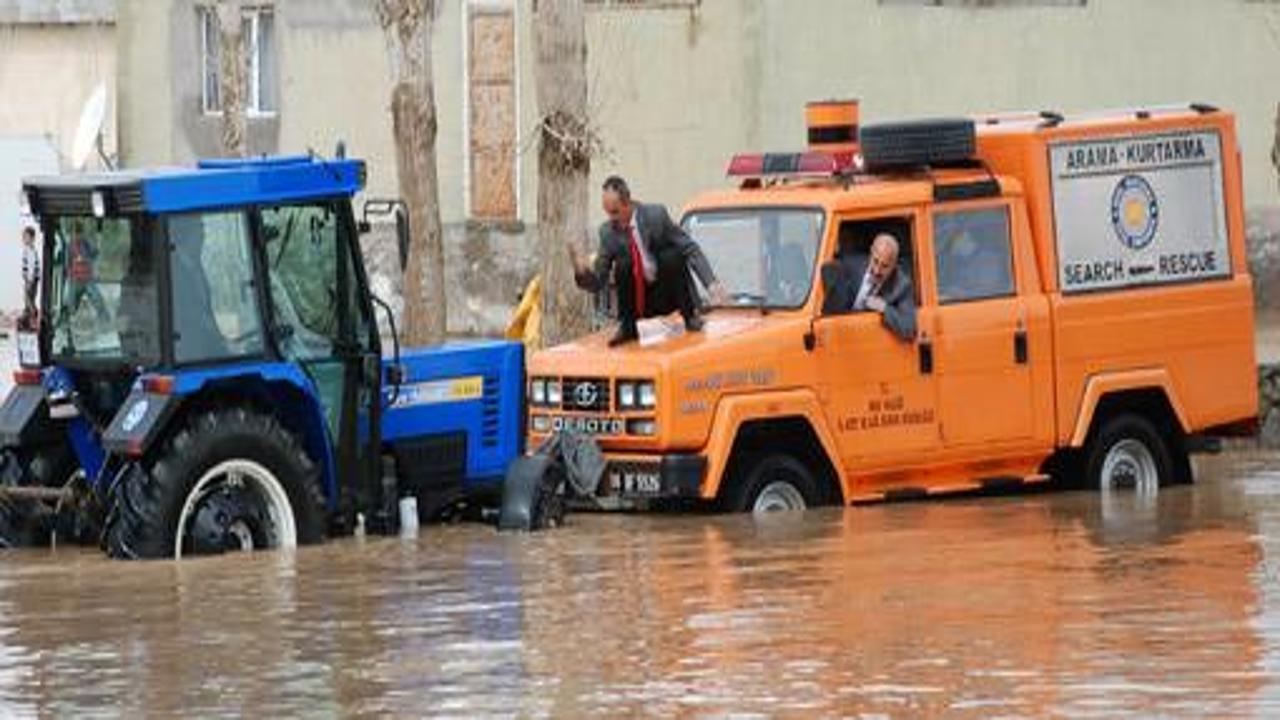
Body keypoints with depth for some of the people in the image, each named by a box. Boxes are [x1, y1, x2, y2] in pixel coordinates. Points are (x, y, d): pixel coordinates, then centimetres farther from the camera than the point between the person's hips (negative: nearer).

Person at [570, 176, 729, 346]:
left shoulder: (656, 215, -12)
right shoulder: (608, 232, -4)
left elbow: (691, 250, -14)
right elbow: (598, 283, -1)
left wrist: (711, 284, -27)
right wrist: (583, 272, -25)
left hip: (669, 294, -2)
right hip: (642, 302, 2)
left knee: (672, 256, -29)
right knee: (622, 265, -23)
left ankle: (690, 316, -13)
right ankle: (627, 327, -7)